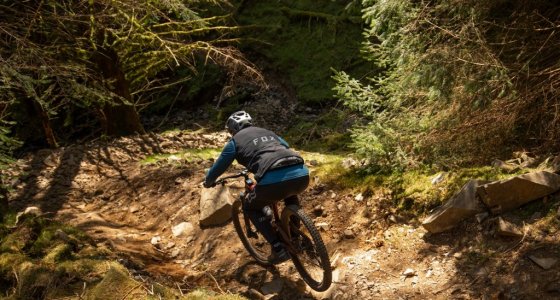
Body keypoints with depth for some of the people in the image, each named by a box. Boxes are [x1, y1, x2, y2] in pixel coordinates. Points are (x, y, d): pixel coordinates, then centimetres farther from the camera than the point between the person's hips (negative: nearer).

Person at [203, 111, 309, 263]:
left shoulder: (235, 141, 19)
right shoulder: (267, 132, 33)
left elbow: (218, 168, 27)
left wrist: (208, 182, 50)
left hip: (274, 180, -5)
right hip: (302, 175, 5)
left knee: (251, 207, 25)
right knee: (290, 193, 42)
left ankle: (278, 249, 14)